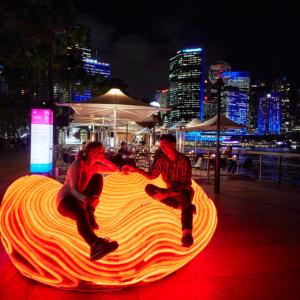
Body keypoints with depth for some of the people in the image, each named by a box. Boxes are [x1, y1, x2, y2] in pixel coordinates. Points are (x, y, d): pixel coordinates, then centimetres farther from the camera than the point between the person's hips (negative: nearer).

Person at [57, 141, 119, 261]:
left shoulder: (94, 166, 3)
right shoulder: (77, 165, -20)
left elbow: (115, 169, 5)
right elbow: (74, 190, -32)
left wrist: (102, 160, -12)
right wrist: (85, 199, -54)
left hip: (80, 200, 8)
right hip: (66, 199, -8)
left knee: (97, 177, -10)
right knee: (81, 213, -42)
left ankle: (90, 215, -14)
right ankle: (96, 246, -67)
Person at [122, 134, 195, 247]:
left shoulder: (184, 160, -21)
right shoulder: (162, 159, -6)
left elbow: (185, 185, -27)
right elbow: (152, 175, 4)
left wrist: (166, 193, -37)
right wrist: (135, 169, -9)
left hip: (184, 192, -6)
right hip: (170, 192, 6)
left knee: (183, 197, -40)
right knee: (149, 188, -15)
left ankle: (187, 233, -58)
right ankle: (181, 206, -20)